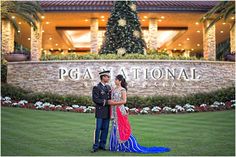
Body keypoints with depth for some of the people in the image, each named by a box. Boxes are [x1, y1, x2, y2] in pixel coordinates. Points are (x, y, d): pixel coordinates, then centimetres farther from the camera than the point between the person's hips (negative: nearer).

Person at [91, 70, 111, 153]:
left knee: (105, 129, 7)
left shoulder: (108, 87, 14)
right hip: (100, 112, -6)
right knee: (98, 129, -2)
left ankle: (102, 145, 17)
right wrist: (106, 102, -18)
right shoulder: (96, 87, -6)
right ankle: (95, 146, 5)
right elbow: (95, 99, -15)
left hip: (107, 112, 6)